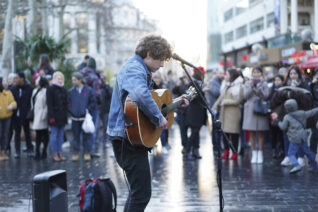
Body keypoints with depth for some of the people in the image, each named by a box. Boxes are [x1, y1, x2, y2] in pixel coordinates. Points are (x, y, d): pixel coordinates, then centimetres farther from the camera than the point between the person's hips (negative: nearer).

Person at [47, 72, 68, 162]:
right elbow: (49, 104, -11)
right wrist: (51, 116, -16)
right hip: (54, 116, -6)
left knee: (61, 135, 8)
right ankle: (54, 154, 3)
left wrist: (66, 115, 10)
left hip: (62, 116, 6)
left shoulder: (63, 89, 14)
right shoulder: (50, 89, -5)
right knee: (54, 134, -3)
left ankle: (60, 153, 14)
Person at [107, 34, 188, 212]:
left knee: (139, 188, 22)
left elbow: (155, 99, 29)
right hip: (127, 136, -11)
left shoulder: (142, 70, 18)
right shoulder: (134, 69, -16)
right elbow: (140, 95, -38)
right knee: (142, 193, -9)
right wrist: (159, 118, -28)